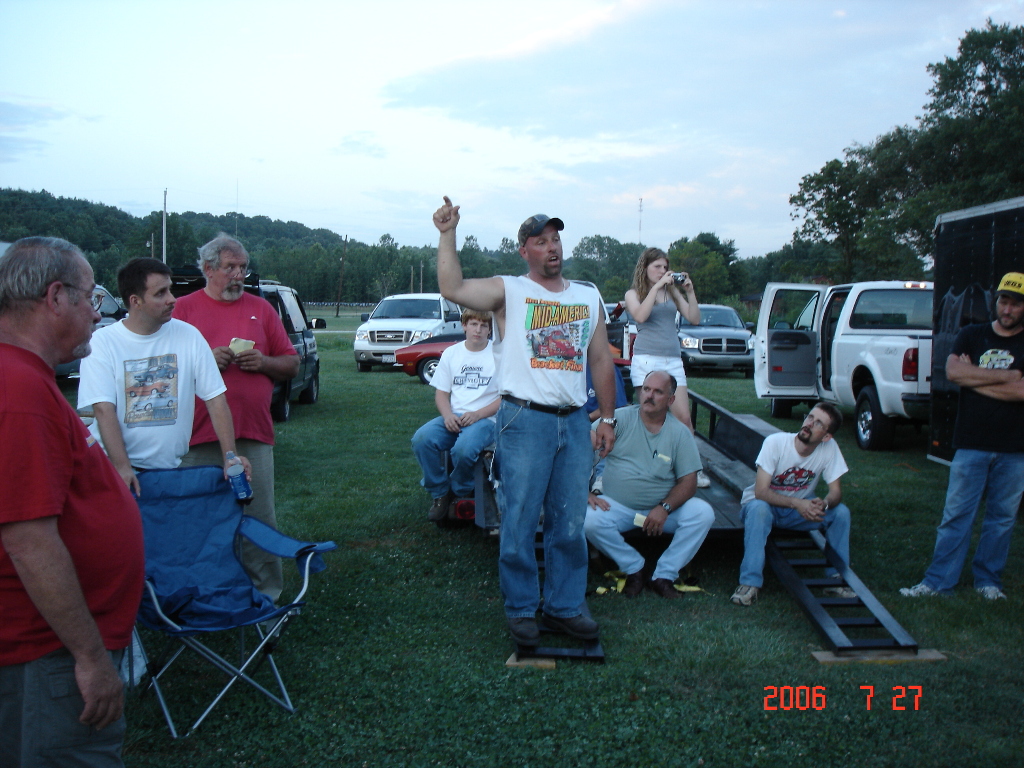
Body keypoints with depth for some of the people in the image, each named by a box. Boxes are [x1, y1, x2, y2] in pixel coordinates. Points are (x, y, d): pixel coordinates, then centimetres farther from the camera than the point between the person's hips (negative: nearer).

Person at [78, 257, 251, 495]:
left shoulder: (188, 336, 1)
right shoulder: (102, 342, -5)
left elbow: (216, 398, -1)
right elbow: (104, 409, -13)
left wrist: (230, 457, -10)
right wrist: (122, 467, -24)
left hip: (172, 469, 2)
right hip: (113, 467, -2)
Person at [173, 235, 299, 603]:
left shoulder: (261, 308, 13)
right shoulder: (183, 308, 8)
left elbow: (292, 365, 15)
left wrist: (263, 361, -5)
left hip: (253, 434, 1)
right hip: (199, 435, -1)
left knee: (260, 520, 1)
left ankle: (266, 595, 11)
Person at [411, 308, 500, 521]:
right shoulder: (451, 353, 12)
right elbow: (441, 393, 12)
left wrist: (477, 415, -16)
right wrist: (448, 415, -9)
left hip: (486, 419, -4)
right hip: (453, 417, 4)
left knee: (463, 449, -35)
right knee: (421, 440, -25)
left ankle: (459, 492, -2)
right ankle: (440, 493, -5)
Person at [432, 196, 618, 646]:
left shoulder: (589, 297, 14)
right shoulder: (509, 291, 0)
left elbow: (601, 360, 16)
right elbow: (452, 289, -16)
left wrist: (607, 418, 13)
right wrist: (447, 234, -19)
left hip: (574, 422, 4)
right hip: (525, 421, -4)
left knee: (570, 524, 10)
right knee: (519, 524, 2)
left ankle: (565, 607, 23)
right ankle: (521, 610, 16)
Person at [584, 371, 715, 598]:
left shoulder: (680, 433, 1)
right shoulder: (620, 418, -3)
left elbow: (688, 482, -2)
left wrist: (664, 508, -19)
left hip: (662, 508, 1)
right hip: (617, 506, -1)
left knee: (703, 513, -22)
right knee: (589, 520, -30)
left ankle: (664, 575, -9)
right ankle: (633, 568, -5)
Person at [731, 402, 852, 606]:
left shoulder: (829, 448, -15)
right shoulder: (775, 442, -25)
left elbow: (836, 491, -13)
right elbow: (760, 492, -28)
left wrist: (824, 503, -37)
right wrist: (797, 503, -43)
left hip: (799, 510, 3)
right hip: (765, 504, -3)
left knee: (841, 512, -19)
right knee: (759, 509, -37)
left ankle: (837, 578, -4)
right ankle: (750, 582, -31)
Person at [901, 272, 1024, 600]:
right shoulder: (972, 336, 8)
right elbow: (953, 371, -10)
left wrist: (974, 378, -9)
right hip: (971, 444, 0)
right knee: (956, 515, 0)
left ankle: (988, 580, 22)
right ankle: (938, 581, 5)